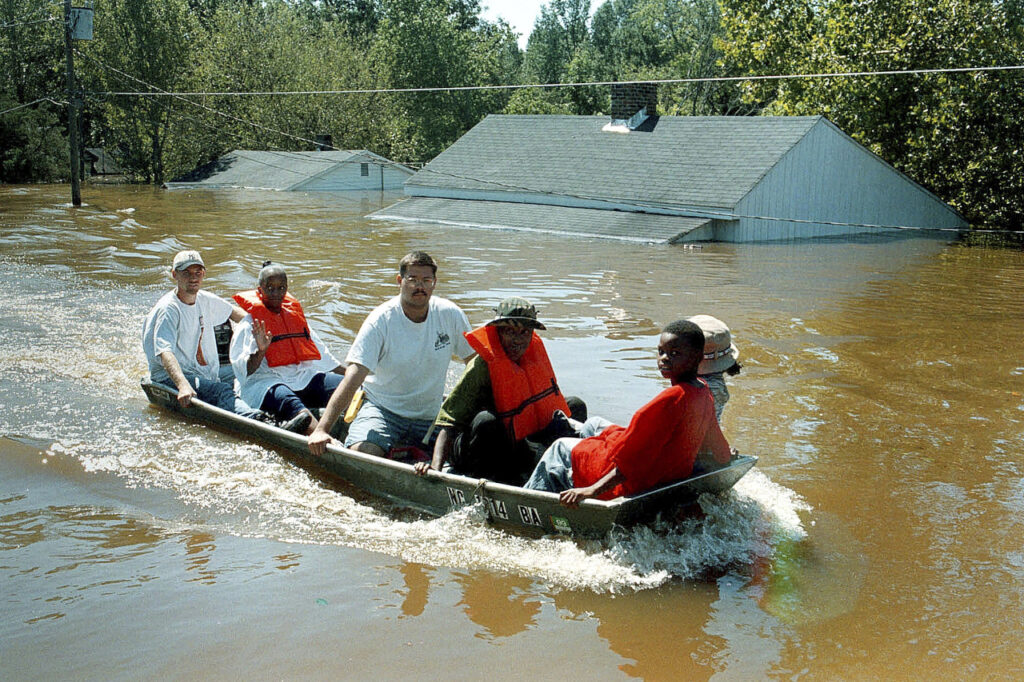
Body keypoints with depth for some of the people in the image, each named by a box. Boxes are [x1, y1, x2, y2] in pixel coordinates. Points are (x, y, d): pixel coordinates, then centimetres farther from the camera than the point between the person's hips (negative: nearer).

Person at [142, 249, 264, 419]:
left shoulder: (206, 300, 10)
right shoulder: (167, 309, -16)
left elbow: (232, 311, 33)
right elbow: (165, 352, -31)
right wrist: (183, 385, -46)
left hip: (208, 376, 10)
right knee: (222, 391, -37)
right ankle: (252, 418, -62)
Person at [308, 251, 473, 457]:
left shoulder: (449, 315, -5)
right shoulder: (381, 320, -14)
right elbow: (353, 377, -22)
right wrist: (322, 429, -32)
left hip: (429, 417, 4)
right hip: (382, 407, -4)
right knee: (362, 455, -30)